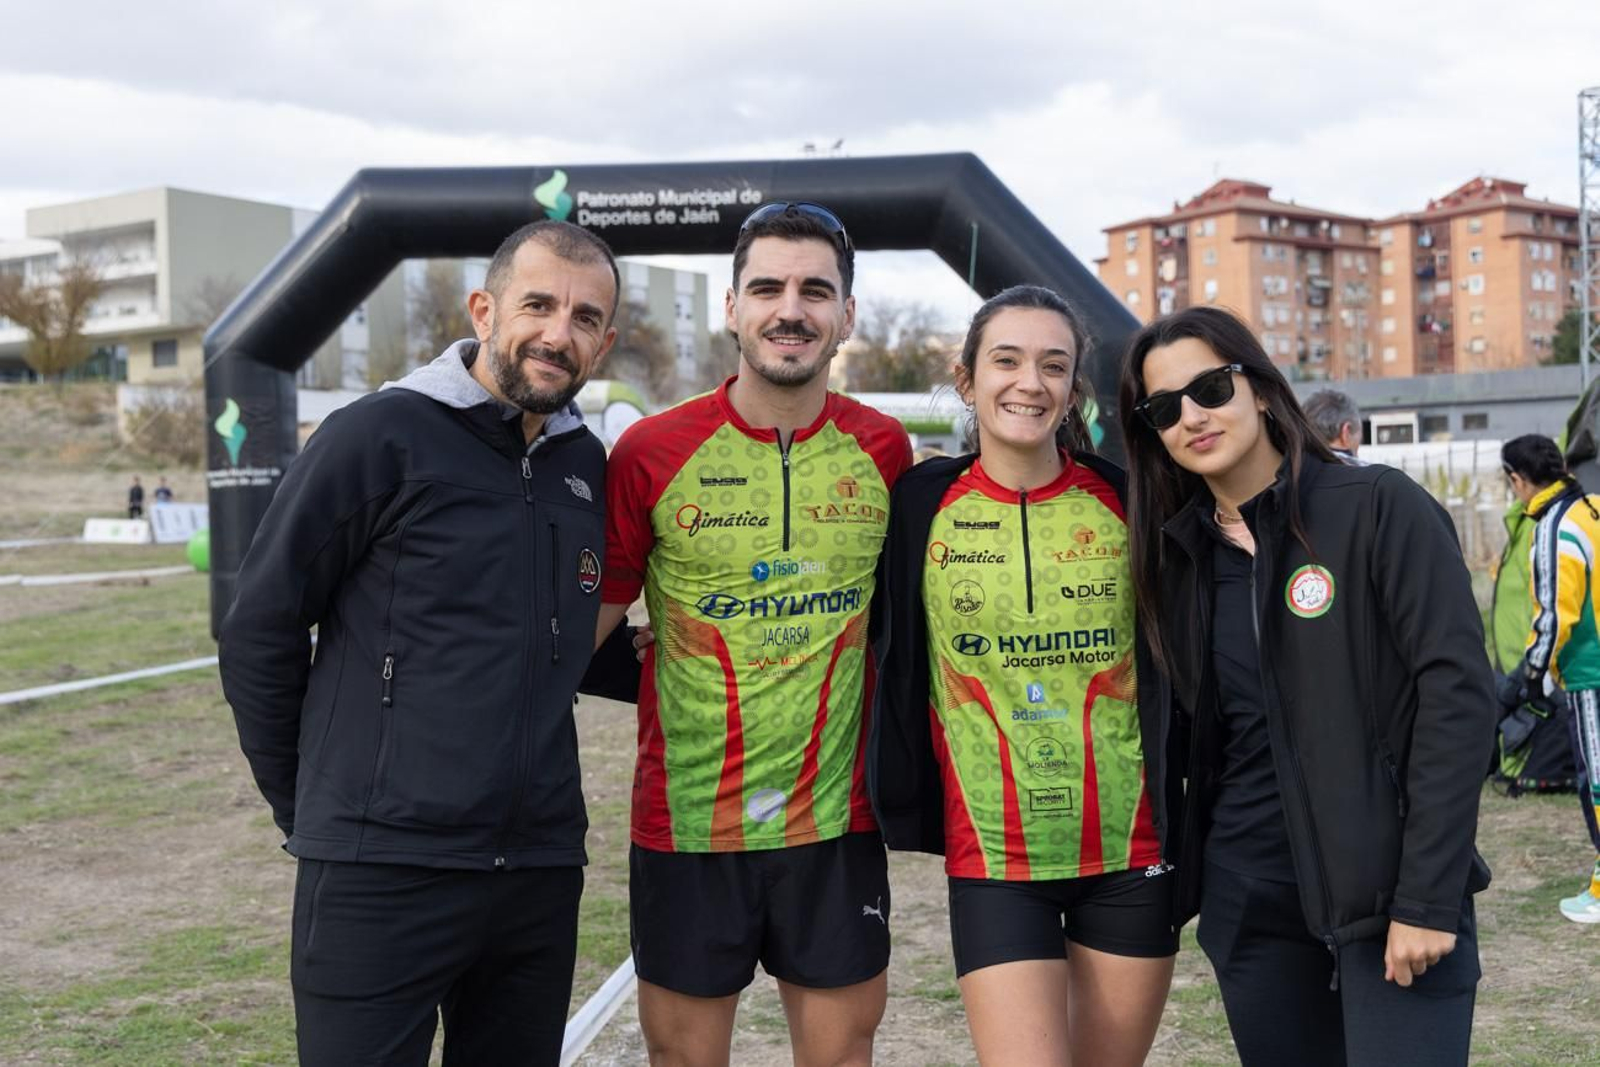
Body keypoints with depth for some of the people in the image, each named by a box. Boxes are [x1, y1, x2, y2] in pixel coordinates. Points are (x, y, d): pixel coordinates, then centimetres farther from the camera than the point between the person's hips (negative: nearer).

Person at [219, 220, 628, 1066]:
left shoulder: (588, 467, 9)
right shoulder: (380, 436, -8)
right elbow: (260, 630, -4)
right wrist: (307, 809, 2)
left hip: (542, 873, 6)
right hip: (382, 873, -5)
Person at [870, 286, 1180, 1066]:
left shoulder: (1128, 501, -1)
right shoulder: (922, 506, -3)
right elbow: (892, 661, 4)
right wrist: (905, 806, -1)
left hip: (1131, 851, 2)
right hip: (992, 860, -1)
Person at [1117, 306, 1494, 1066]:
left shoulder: (1379, 507, -8)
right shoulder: (1176, 553, 7)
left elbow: (1457, 690, -13)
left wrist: (1428, 897, -18)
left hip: (1387, 886, -4)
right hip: (1249, 896, 5)